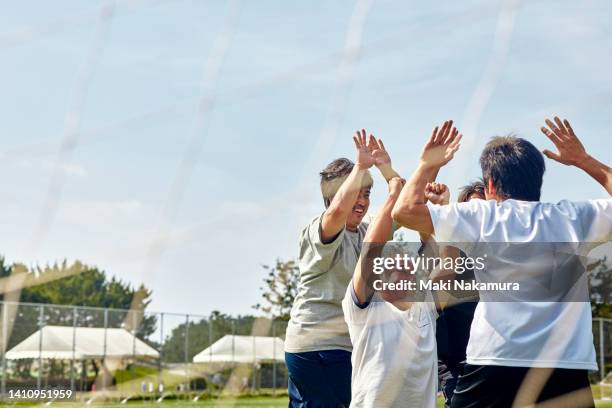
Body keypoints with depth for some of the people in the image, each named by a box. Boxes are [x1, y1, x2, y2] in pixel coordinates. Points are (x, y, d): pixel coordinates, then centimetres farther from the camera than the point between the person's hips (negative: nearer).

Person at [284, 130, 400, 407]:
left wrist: (385, 168, -5)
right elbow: (338, 210, -33)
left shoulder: (366, 233, 14)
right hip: (317, 346, -8)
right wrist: (360, 166, -25)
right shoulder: (319, 230, -10)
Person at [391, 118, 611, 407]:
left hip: (495, 367, -2)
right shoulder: (573, 217, 8)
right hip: (568, 372, 2)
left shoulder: (482, 217, 2)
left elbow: (404, 210, -1)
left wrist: (427, 165, 15)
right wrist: (583, 160, 27)